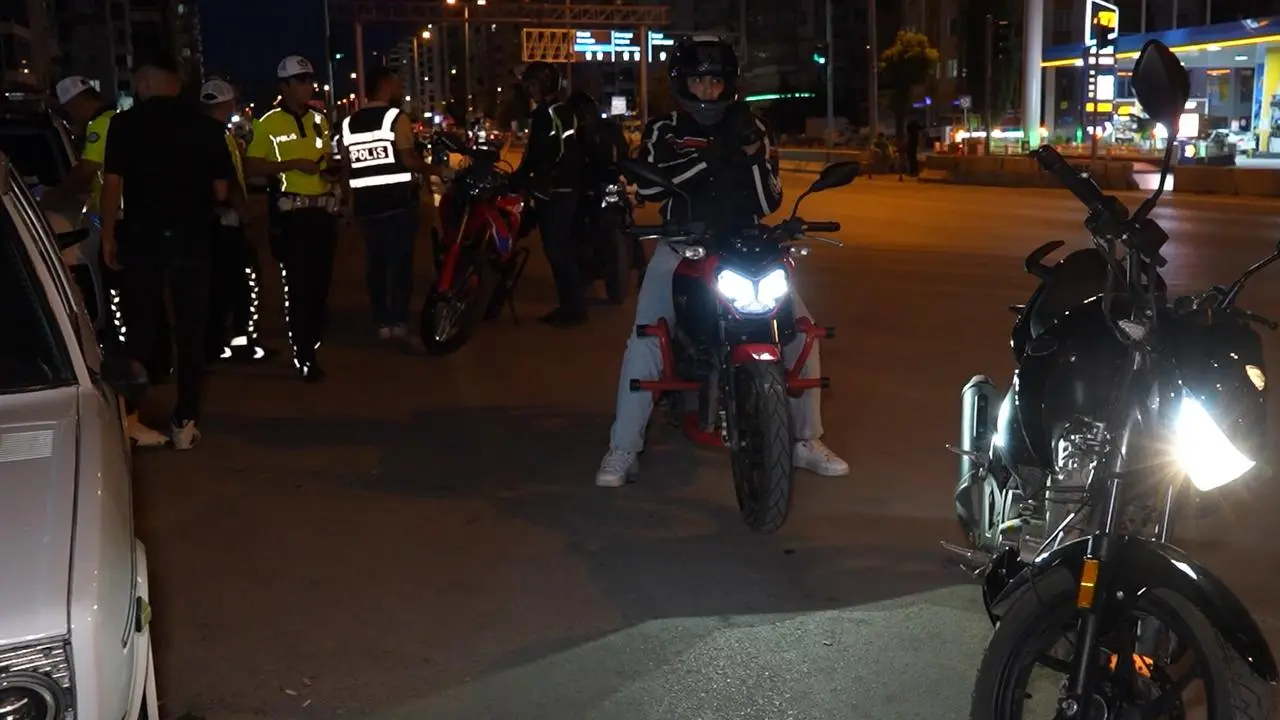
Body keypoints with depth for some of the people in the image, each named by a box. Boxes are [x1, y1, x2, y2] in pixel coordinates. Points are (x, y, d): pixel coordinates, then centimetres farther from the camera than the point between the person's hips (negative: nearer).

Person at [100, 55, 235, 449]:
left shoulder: (125, 123, -2)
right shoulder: (204, 125, 0)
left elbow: (112, 183, -3)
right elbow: (220, 190, 1)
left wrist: (108, 235, 4)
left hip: (141, 237, 0)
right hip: (191, 238, 0)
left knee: (139, 328, 10)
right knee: (190, 331, 6)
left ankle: (127, 415, 12)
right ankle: (185, 422, 6)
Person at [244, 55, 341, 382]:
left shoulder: (320, 120, 13)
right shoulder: (269, 123, -5)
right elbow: (251, 166, -9)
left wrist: (333, 171, 3)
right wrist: (293, 164, -17)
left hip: (323, 211, 6)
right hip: (291, 213, -5)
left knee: (320, 283, 11)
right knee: (297, 286, -4)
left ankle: (313, 342, 28)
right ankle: (303, 356, 0)